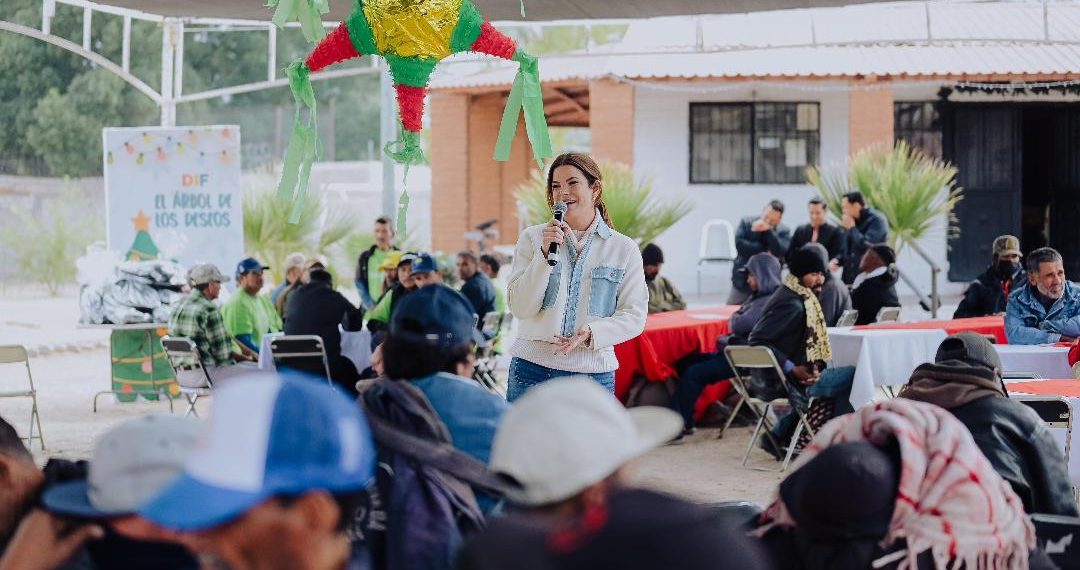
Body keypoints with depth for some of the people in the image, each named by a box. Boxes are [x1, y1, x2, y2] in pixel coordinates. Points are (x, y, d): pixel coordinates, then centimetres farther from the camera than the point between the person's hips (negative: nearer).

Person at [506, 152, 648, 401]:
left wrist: (592, 333, -15)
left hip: (593, 374, 0)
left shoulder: (624, 249, 5)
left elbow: (635, 316, 2)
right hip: (533, 371, 0)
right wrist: (545, 255, -12)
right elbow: (520, 309, -3)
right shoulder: (532, 238, 4)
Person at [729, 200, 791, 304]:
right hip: (743, 281, 1)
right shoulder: (746, 222, -1)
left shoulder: (783, 231, -1)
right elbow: (739, 244, -14)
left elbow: (781, 252, -18)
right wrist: (764, 251, -16)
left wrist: (768, 230, -25)